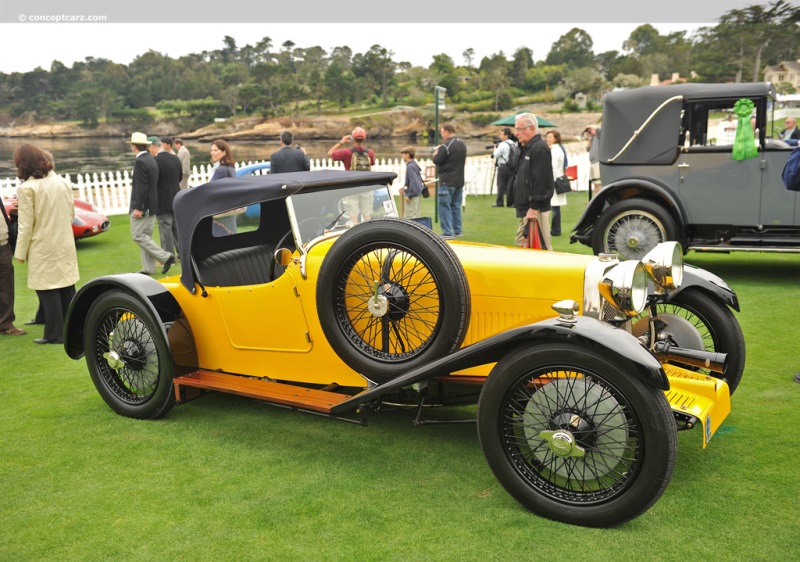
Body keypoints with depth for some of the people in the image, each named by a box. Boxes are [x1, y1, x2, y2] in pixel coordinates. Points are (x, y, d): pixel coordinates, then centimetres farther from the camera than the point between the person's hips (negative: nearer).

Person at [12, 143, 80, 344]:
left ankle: (55, 334, 8)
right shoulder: (62, 181, 3)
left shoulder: (26, 188, -14)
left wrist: (20, 252, -4)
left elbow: (26, 225, -12)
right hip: (65, 244, 6)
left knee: (48, 291, 3)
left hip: (42, 248, -6)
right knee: (67, 287, 14)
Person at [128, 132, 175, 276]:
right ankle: (148, 268, 14)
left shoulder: (140, 161, -16)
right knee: (145, 236, 12)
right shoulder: (151, 160, 13)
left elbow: (142, 187, -23)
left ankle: (165, 256, -7)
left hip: (142, 206, -9)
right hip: (151, 206, 10)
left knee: (138, 235, -4)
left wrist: (138, 208, -22)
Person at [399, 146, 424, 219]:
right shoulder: (415, 165, 12)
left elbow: (413, 182, -24)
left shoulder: (410, 166, -17)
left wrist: (409, 195, -19)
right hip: (417, 193, 10)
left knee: (410, 217, -7)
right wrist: (405, 187, 24)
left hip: (413, 194, -10)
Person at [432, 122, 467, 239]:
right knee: (456, 206, 14)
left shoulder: (446, 146, -17)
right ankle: (457, 231, 18)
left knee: (445, 207, -4)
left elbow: (436, 160, -16)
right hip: (459, 181, 8)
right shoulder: (462, 144, 11)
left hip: (447, 182, -8)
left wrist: (436, 152, 6)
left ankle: (447, 232, -7)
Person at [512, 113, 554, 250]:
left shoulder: (539, 149, -13)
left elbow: (540, 181, -21)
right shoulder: (527, 148, 20)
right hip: (526, 209, 11)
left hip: (535, 210, -11)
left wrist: (534, 208, -22)